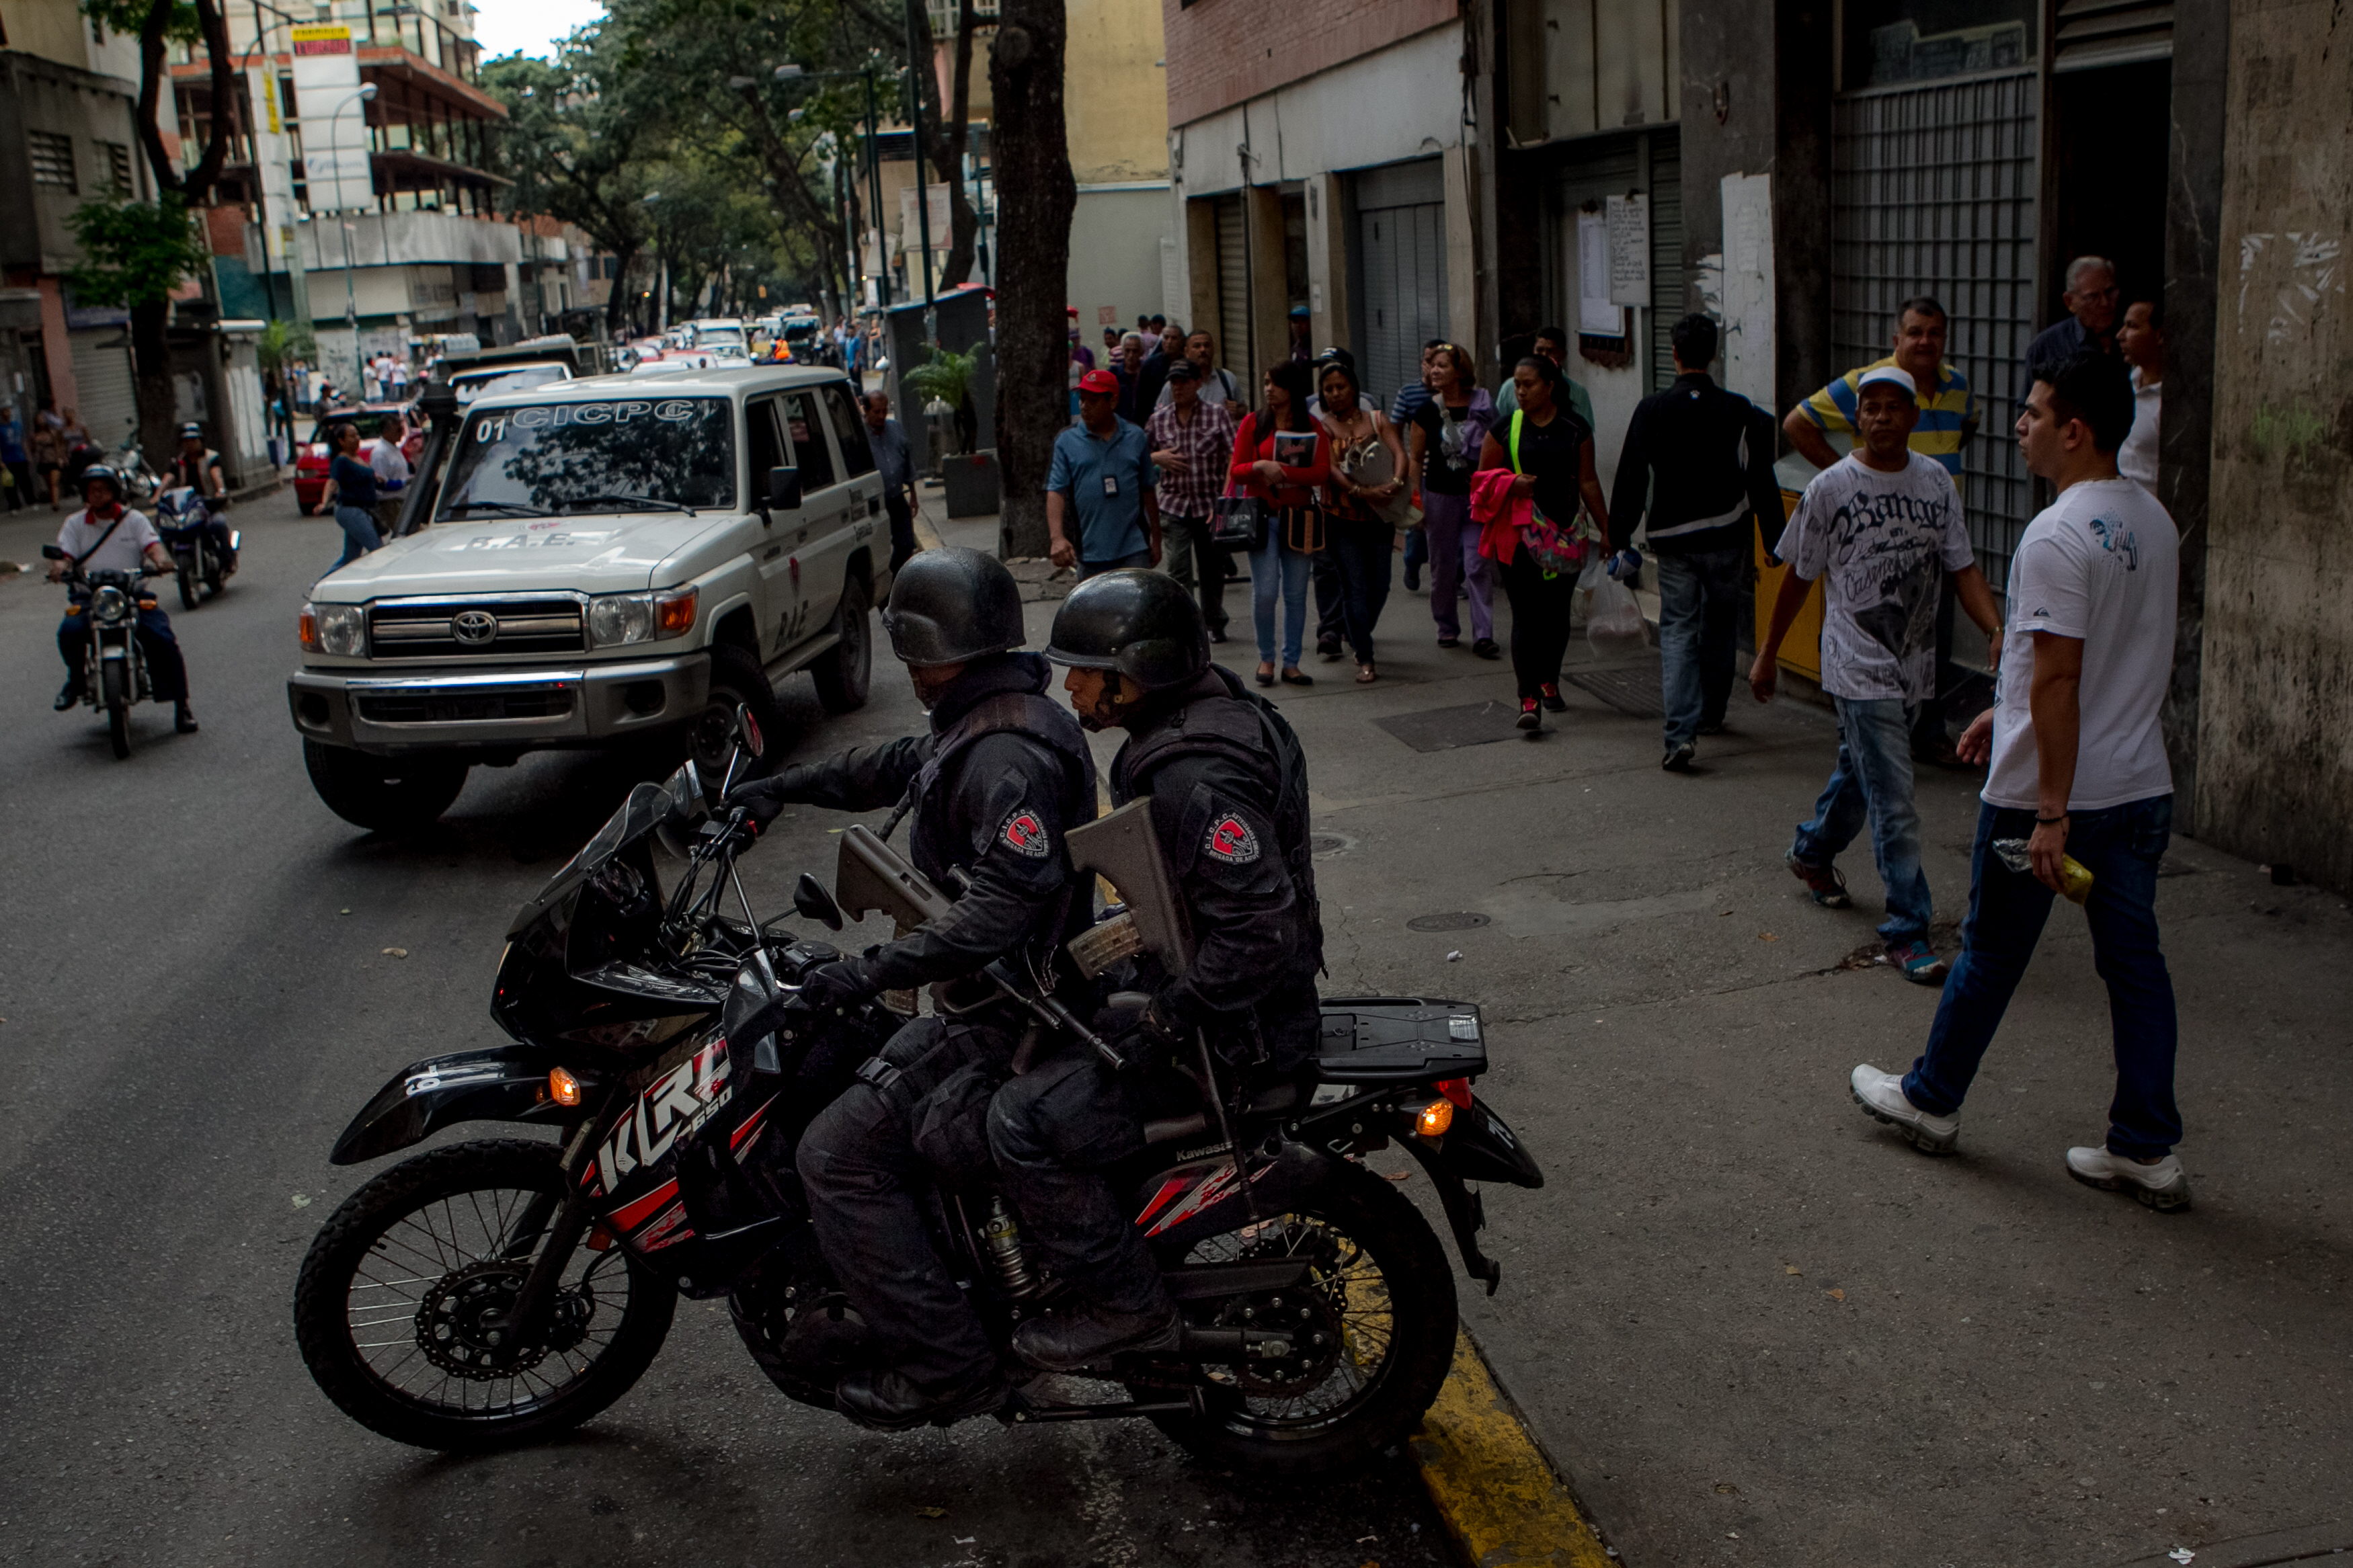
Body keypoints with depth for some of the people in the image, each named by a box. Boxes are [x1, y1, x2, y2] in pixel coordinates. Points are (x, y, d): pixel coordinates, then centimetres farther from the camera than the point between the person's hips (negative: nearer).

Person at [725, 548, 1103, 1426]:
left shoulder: (1007, 754, -24)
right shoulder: (981, 722, 10)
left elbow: (1011, 901, -34)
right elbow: (897, 767, 28)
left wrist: (874, 971, -35)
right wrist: (781, 787, 30)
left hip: (1009, 1013, -11)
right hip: (999, 988, 11)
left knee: (839, 1154, -15)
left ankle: (945, 1364, -10)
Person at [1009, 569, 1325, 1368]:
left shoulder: (1196, 778, -28)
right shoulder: (1211, 712, 6)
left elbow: (1260, 932, -33)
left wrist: (1168, 1026, -25)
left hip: (1234, 1032, -11)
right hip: (1208, 993, 11)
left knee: (1024, 1123, -14)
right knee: (1040, 1041, 23)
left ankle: (1128, 1305, 0)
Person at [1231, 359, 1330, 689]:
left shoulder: (1311, 426, 5)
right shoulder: (1252, 422, 4)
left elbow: (1322, 472, -6)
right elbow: (1236, 471, 2)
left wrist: (1283, 471, -16)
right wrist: (1261, 466, -18)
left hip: (1298, 516, 1)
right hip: (1262, 515, -1)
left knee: (1296, 593, 3)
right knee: (1265, 591, -8)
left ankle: (1291, 663, 13)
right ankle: (1266, 658, 10)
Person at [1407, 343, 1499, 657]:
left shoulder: (1483, 406, -1)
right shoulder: (1427, 410, -1)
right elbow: (1415, 458, 3)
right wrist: (1416, 499, -3)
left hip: (1477, 495, -1)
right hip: (1440, 495, 1)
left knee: (1478, 566, -6)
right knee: (1442, 566, 8)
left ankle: (1483, 635, -5)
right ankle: (1447, 628, 23)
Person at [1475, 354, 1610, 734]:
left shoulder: (1575, 429, 4)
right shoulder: (1504, 429, 1)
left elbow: (1588, 482, 9)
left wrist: (1607, 530, 8)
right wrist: (1512, 484, -14)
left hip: (1564, 533, 2)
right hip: (1518, 536, -2)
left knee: (1557, 614, 11)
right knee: (1526, 616, -8)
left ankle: (1549, 682, 33)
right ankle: (1529, 700, -10)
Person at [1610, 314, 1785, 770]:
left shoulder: (1650, 411, -4)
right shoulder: (1739, 412, -3)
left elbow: (1630, 481, -3)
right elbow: (1762, 484, -2)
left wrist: (1620, 541, 2)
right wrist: (1774, 543, 5)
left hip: (1674, 540, -1)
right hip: (1727, 539, 1)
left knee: (1677, 631, 0)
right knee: (1720, 627, 19)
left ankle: (1681, 732, -15)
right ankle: (1711, 714, 33)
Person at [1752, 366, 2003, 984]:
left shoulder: (1936, 482, 3)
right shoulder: (1831, 487, -8)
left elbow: (1962, 567, 2)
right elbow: (1799, 576, 1)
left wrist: (1998, 630, -14)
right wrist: (1767, 654, 7)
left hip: (1913, 665, 5)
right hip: (1859, 667, -5)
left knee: (1860, 772, 23)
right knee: (1893, 803, -9)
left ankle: (1812, 851, 50)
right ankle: (1907, 931, -2)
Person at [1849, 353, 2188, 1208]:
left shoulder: (2056, 537, -20)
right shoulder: (2154, 522, 8)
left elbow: (2057, 682, -23)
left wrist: (2052, 811, -22)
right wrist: (2010, 709, 26)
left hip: (2044, 794, -7)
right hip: (2143, 786, 8)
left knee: (1990, 954, 9)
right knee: (2134, 962, 11)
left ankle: (1930, 1099, 28)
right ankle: (2147, 1148, 16)